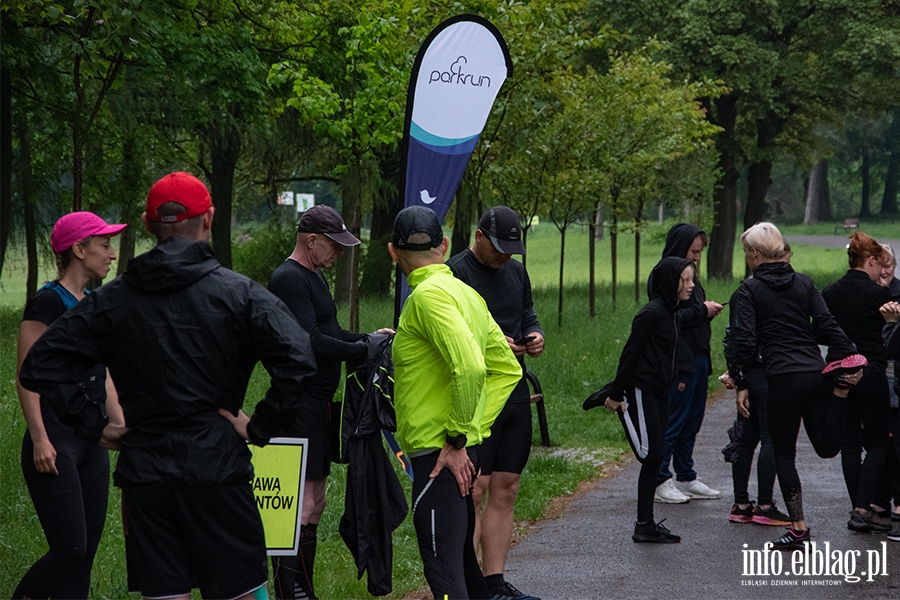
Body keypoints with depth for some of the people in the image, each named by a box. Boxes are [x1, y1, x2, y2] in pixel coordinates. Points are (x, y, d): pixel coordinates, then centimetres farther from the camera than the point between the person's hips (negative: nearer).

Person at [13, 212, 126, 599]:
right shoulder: (47, 302, -10)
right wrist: (39, 440, -20)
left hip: (93, 442, 8)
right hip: (56, 442, -8)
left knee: (86, 551, 6)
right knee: (69, 548, -11)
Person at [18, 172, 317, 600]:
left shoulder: (110, 300, 5)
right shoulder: (239, 294, -4)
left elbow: (40, 366, 3)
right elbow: (298, 361, -17)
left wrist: (94, 427, 5)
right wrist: (260, 428, -7)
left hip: (143, 474, 3)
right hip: (218, 469, -3)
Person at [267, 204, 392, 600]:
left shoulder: (313, 276, 19)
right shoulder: (289, 279, -14)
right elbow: (310, 342, -21)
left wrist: (367, 338, 10)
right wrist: (362, 351, -14)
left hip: (319, 403, 11)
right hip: (300, 404, -11)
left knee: (314, 503, 14)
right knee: (299, 506, -10)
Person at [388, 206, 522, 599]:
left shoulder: (429, 295, -15)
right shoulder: (464, 292, 13)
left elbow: (470, 367, -27)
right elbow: (507, 369, 17)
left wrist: (457, 440, -18)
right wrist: (476, 428, 12)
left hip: (441, 456, -9)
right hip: (462, 453, 9)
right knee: (461, 560, 21)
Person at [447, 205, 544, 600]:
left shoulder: (516, 272, 15)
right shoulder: (455, 274, -9)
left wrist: (535, 335, 2)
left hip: (515, 392, 8)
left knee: (506, 490, 8)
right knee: (473, 490, -8)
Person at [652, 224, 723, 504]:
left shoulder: (688, 274, 19)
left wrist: (708, 311, 5)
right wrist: (702, 311, -14)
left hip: (698, 359, 9)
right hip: (678, 362, -9)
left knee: (691, 422, 13)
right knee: (673, 422, -6)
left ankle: (686, 478, 21)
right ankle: (659, 482, 1)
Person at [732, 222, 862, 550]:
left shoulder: (750, 289, -2)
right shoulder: (804, 282, 12)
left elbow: (746, 340, -7)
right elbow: (827, 326, 3)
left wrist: (740, 382, -1)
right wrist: (852, 358, 3)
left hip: (782, 378, -4)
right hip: (817, 373, 5)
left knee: (784, 454, 5)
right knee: (827, 447, 14)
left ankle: (798, 528, 1)